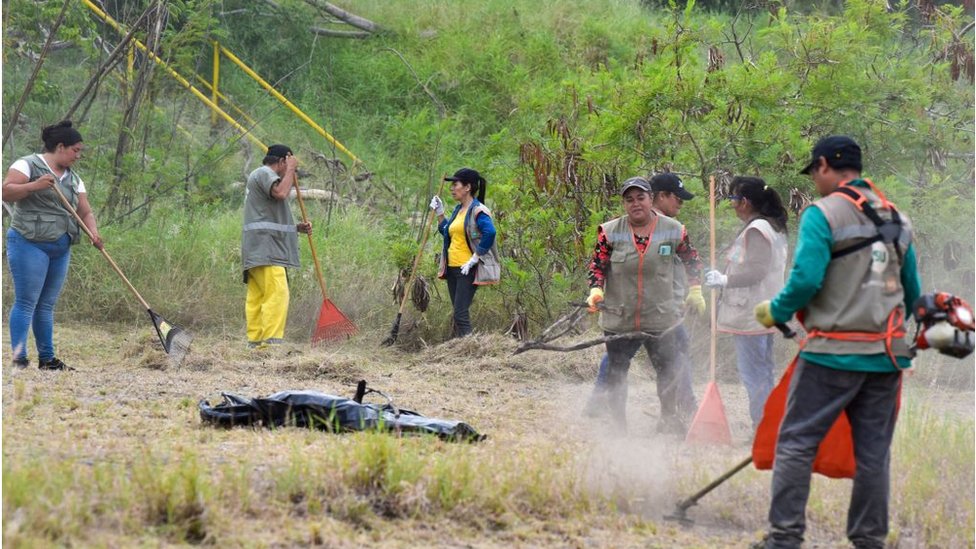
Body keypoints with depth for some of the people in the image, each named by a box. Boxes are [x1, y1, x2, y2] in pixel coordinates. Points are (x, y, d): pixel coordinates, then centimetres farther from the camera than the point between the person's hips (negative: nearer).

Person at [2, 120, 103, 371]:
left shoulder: (73, 179, 17)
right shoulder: (28, 165, -3)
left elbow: (85, 212, 14)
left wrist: (94, 233, -6)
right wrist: (34, 186, -26)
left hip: (61, 249, 7)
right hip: (30, 244, -7)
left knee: (47, 305, 10)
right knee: (26, 302, -10)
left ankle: (47, 359, 13)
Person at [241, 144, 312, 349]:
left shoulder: (260, 176, 30)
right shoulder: (264, 174, -3)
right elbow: (281, 193, -24)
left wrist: (297, 227, 19)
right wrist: (291, 169, -8)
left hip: (257, 252, 11)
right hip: (265, 249, -11)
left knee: (256, 297, 5)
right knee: (276, 294, -18)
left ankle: (255, 343, 3)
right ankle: (272, 341, -25)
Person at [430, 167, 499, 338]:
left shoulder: (477, 210, -13)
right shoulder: (458, 210, 14)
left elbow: (490, 233, -28)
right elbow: (447, 233, 26)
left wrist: (474, 259, -24)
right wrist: (439, 213, 15)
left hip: (467, 270, -9)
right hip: (452, 267, 9)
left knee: (460, 314, -14)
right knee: (458, 313, 13)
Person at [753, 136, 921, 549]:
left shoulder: (822, 214, -8)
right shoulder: (896, 219, 13)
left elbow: (806, 280, -17)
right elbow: (912, 292, 18)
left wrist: (776, 312, -1)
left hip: (834, 352, -6)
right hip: (888, 355, 6)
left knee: (796, 442, 1)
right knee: (874, 452, 10)